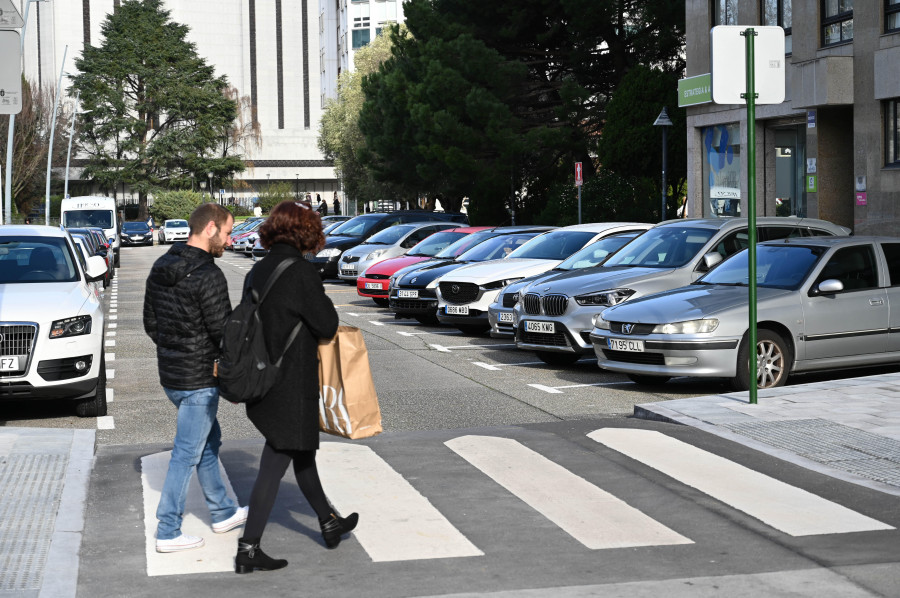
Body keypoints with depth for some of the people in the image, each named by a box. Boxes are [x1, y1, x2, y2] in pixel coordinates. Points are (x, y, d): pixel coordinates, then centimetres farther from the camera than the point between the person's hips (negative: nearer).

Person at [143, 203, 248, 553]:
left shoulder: (160, 268, 7)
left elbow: (150, 322, 13)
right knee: (187, 454, -1)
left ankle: (222, 513, 33)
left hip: (169, 374, 9)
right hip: (198, 379, -9)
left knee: (208, 442, 22)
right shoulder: (207, 275, -21)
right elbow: (223, 332, -19)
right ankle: (168, 532, 5)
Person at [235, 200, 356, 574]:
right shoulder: (301, 271, -19)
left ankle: (329, 523, 39)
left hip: (263, 384, 9)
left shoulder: (257, 272, 5)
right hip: (291, 386, -9)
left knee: (301, 451, 22)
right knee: (274, 466, -2)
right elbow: (327, 325, -15)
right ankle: (248, 550, 1)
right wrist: (324, 304, 5)